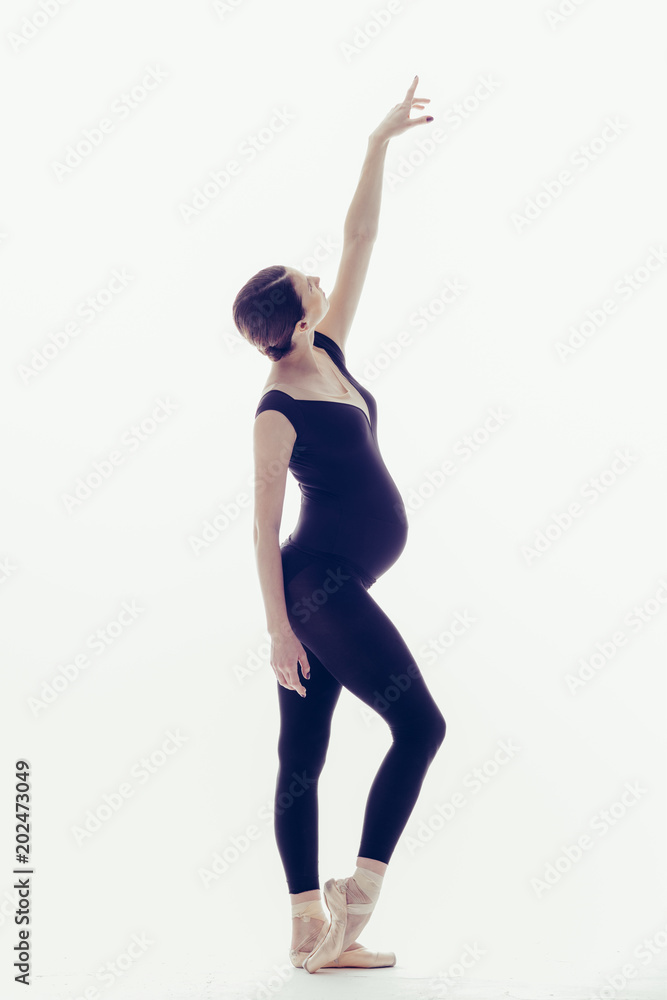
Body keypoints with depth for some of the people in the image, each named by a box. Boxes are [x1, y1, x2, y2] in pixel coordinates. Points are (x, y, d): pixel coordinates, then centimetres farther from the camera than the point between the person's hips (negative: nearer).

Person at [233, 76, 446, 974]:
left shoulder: (328, 356, 8)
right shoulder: (277, 411, -13)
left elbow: (361, 240, 11)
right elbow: (265, 524, -13)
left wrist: (379, 144, 9)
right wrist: (278, 629, -15)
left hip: (329, 587, 8)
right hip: (318, 584, -8)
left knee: (303, 758, 7)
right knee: (420, 725, -7)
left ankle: (313, 933, 13)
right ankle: (358, 893, 0)